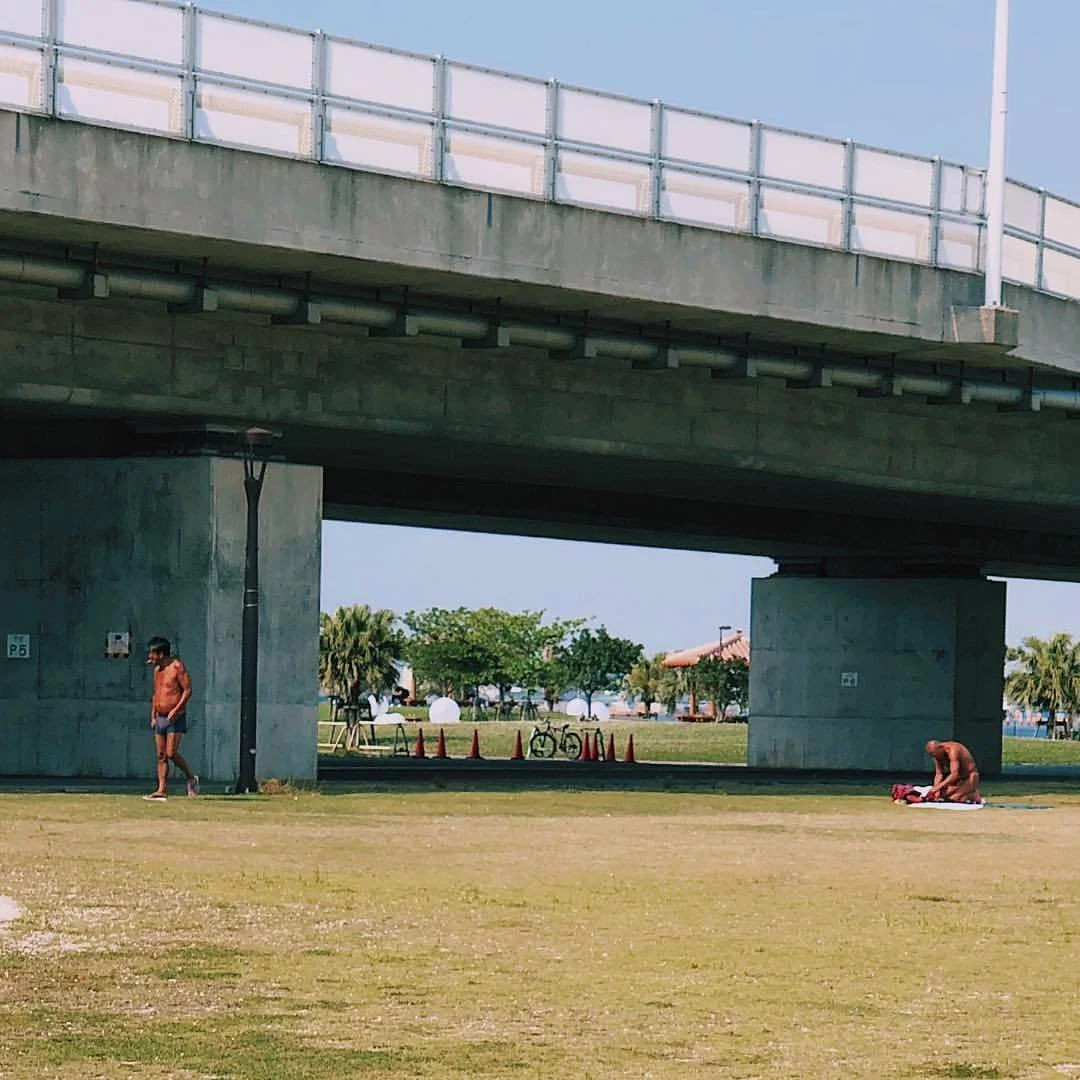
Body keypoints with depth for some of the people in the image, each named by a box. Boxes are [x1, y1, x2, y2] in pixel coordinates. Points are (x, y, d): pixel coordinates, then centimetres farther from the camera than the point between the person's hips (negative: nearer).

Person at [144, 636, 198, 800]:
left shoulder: (177, 667, -10)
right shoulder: (157, 670, 15)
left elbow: (187, 691, -14)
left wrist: (175, 710, -20)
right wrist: (153, 716, 15)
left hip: (175, 718, -8)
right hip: (160, 719, 8)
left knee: (171, 753, -14)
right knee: (161, 756, 2)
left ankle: (191, 778, 5)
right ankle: (162, 791, 1)